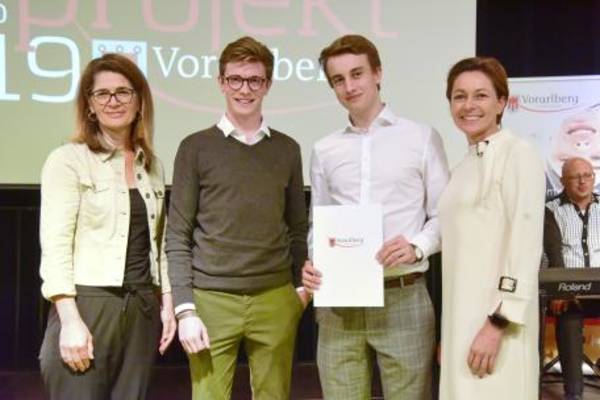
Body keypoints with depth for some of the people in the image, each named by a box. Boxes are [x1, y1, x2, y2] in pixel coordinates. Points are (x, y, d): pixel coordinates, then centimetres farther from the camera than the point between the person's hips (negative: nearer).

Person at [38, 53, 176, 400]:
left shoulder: (151, 165, 13)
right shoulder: (68, 160, -4)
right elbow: (54, 245, -11)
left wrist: (167, 303, 11)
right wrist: (70, 321, -17)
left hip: (142, 309, 5)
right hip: (87, 306, -5)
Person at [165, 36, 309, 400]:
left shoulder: (287, 149, 9)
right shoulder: (197, 147, 1)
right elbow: (178, 236, -1)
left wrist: (304, 284, 4)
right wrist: (185, 308, -7)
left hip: (276, 299, 2)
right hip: (212, 299, -2)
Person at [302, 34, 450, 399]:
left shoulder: (422, 138, 2)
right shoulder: (324, 151, 11)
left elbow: (444, 216, 2)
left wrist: (417, 246, -16)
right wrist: (310, 265, -3)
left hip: (403, 298, -3)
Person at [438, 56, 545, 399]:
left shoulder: (518, 154, -9)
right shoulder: (466, 164, 15)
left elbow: (526, 245, -16)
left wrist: (498, 323, -20)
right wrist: (448, 333, 17)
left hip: (495, 319, -8)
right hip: (463, 319, 8)